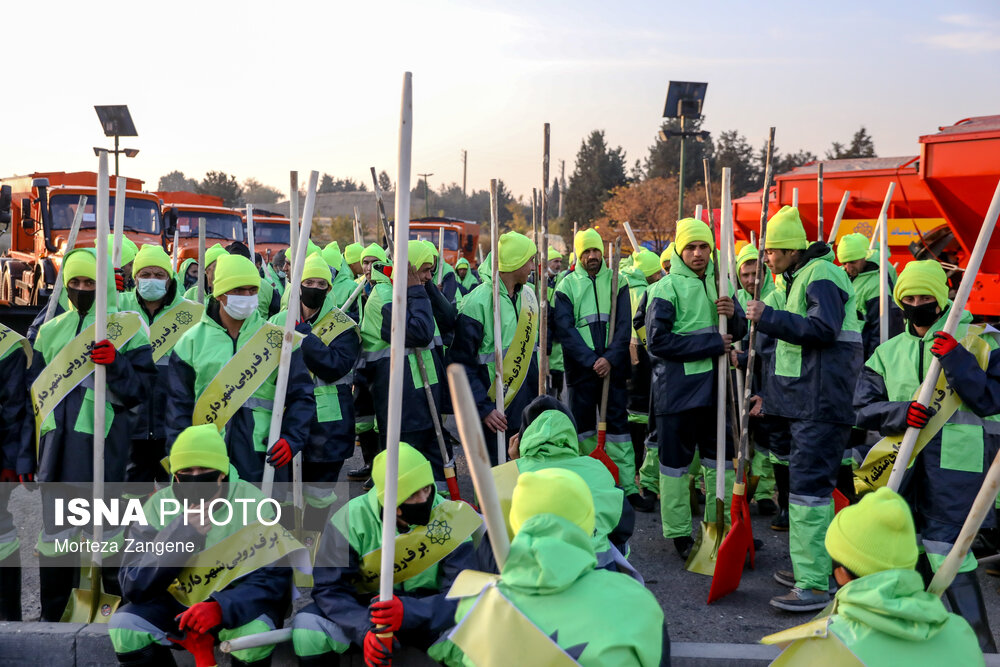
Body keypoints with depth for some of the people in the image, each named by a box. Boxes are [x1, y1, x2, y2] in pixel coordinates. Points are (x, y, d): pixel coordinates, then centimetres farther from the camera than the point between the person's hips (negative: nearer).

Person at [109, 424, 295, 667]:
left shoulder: (251, 501, -16)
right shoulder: (158, 505, -10)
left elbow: (274, 577, -21)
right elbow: (133, 587, -15)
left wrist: (220, 608, -39)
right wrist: (182, 533, -28)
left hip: (235, 603, -2)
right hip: (177, 602, 3)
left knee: (255, 631, -33)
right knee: (123, 626, -22)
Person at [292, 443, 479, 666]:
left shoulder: (450, 518, -16)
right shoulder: (352, 518, -16)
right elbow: (329, 587, -16)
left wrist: (408, 612, -39)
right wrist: (365, 629, -35)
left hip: (426, 609, 0)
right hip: (363, 608, 1)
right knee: (307, 631, -27)